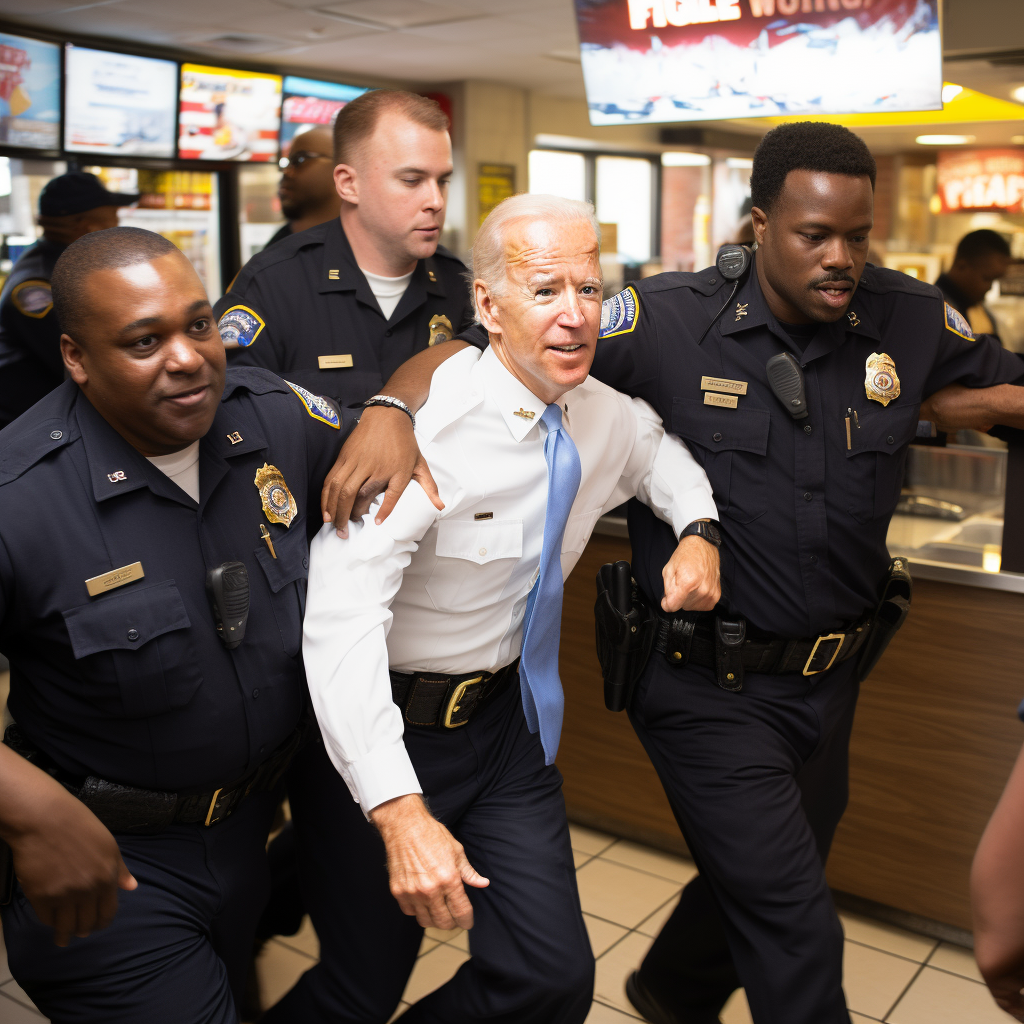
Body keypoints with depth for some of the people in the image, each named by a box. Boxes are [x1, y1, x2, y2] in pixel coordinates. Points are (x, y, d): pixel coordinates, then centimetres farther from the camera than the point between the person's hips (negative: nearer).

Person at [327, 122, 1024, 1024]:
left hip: (832, 675, 6)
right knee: (795, 933, -1)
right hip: (709, 685, -6)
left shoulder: (910, 321, -4)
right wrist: (396, 408, -36)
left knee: (771, 881, 26)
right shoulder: (672, 321, -17)